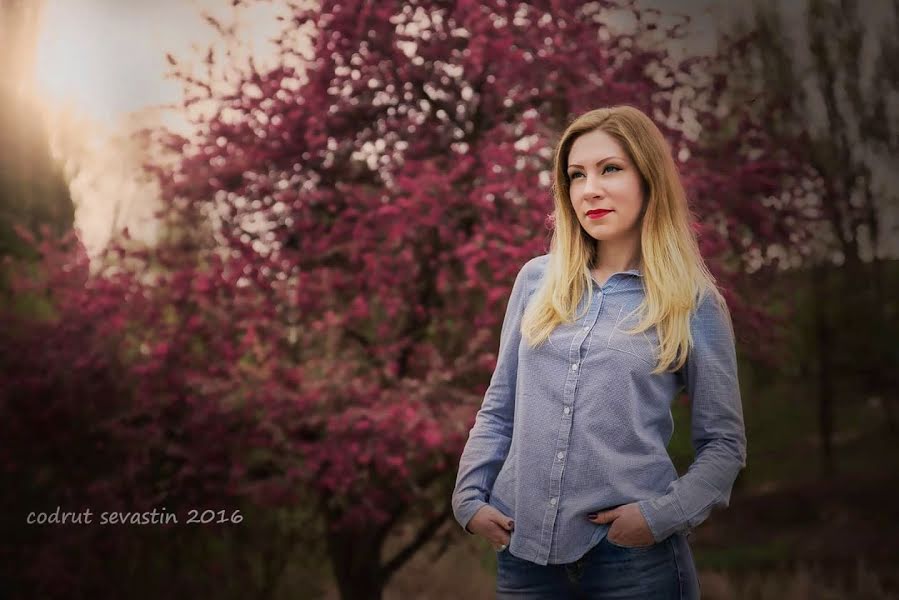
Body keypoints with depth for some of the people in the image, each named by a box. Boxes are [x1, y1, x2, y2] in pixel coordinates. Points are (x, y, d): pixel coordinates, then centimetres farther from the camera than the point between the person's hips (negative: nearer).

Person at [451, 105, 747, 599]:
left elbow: (724, 443, 1)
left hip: (634, 554, -3)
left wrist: (662, 515, -12)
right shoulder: (536, 281, 7)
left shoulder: (692, 303, -1)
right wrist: (470, 496, 1)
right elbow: (499, 408, 12)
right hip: (525, 547, 3)